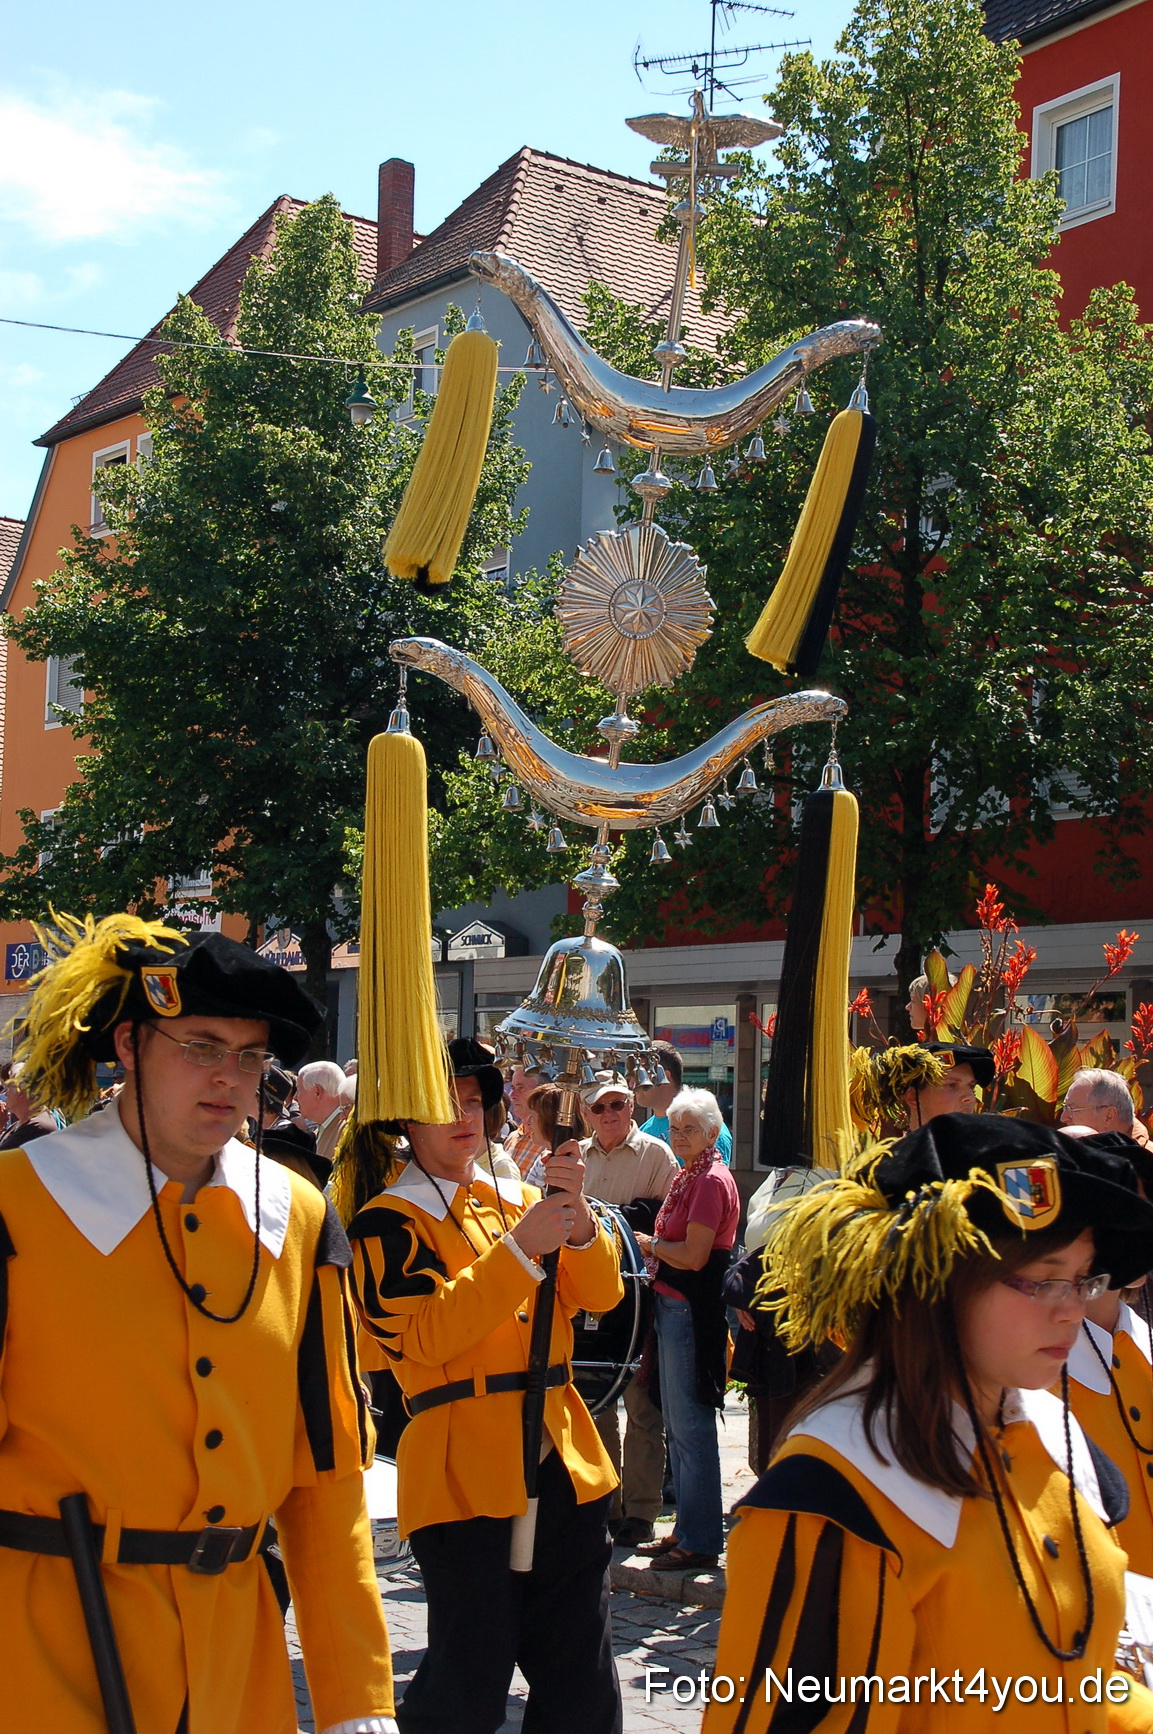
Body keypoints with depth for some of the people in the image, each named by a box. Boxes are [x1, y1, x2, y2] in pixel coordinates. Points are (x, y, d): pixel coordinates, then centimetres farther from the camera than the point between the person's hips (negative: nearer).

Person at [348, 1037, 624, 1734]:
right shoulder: (389, 1224, -2)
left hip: (562, 1460, 6)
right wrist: (520, 1250, -20)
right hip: (466, 1472, -6)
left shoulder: (521, 1199, 16)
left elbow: (599, 1295, 8)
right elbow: (422, 1336, -15)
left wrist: (577, 1217, -10)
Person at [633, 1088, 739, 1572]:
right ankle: (687, 1529, 23)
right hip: (672, 1306, 10)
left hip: (692, 1310, -10)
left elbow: (693, 1255, -19)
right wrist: (656, 1249, 4)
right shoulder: (686, 1177, 16)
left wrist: (652, 1245, -4)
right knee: (676, 1424, 14)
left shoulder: (712, 1181, -14)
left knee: (691, 1426, -5)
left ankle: (702, 1541, 1)